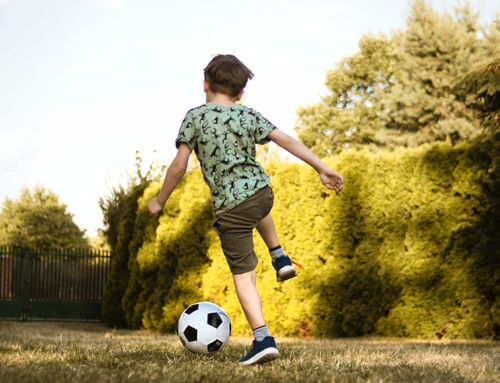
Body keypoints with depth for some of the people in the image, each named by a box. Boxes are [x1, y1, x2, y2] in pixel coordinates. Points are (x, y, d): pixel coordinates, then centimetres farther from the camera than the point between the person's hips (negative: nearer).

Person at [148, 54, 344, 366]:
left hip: (230, 208, -4)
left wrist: (160, 200, 3)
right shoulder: (250, 116, 4)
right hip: (263, 192, 4)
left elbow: (179, 165, -10)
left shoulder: (195, 117, -5)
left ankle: (263, 339, -9)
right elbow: (286, 140, -3)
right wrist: (321, 168, 0)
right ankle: (280, 258, 43)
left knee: (243, 275, 1)